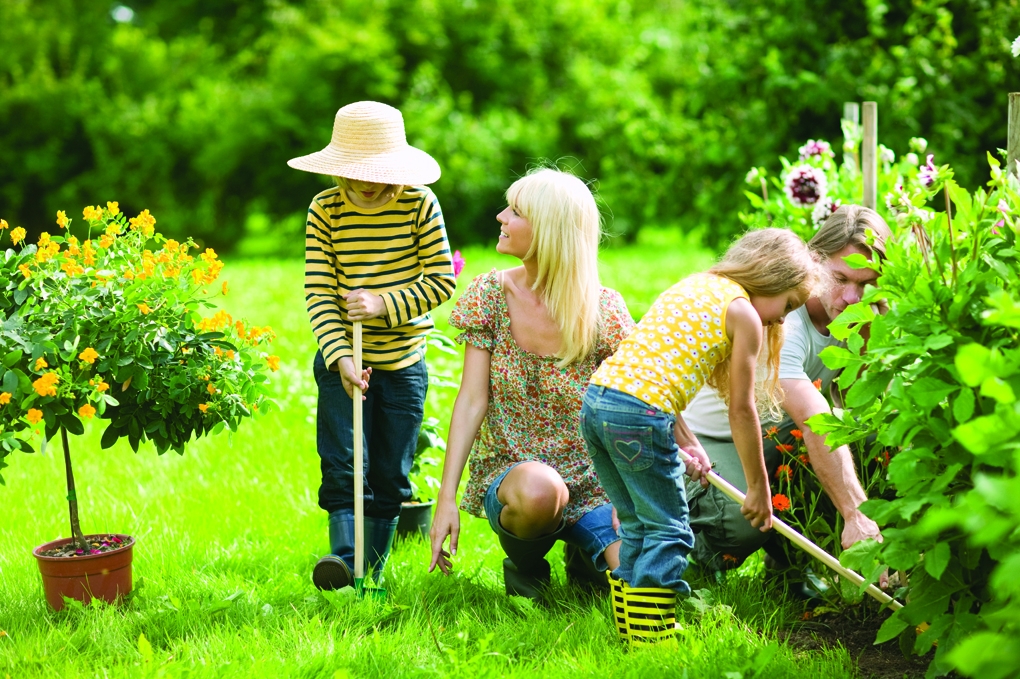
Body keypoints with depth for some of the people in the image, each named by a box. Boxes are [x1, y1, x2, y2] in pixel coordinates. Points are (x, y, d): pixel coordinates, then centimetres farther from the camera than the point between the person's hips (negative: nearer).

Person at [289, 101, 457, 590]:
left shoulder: (420, 204, -6)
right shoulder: (325, 210, -5)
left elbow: (442, 280, -7)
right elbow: (318, 293, -10)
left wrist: (384, 304, -20)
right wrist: (340, 357, -22)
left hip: (403, 361, 1)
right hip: (342, 360, 0)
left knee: (390, 474, 6)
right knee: (342, 464, -13)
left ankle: (372, 572, 16)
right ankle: (344, 555, -17)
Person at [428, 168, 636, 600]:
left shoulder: (603, 310, -7)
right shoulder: (490, 295, -3)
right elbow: (472, 400, -6)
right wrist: (447, 498, -13)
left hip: (588, 483, 1)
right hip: (508, 471, -1)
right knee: (538, 489, -38)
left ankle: (585, 554, 16)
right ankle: (524, 562, -1)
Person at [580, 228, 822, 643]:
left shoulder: (692, 286, 25)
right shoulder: (744, 313, 2)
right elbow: (741, 410, 2)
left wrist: (685, 443, 24)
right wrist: (758, 487, 11)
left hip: (596, 400, 8)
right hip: (639, 415, -8)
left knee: (638, 528, 19)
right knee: (668, 532, 3)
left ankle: (631, 630, 23)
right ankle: (652, 639, 3)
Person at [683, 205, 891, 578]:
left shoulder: (856, 313, -9)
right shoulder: (779, 322, -34)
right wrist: (856, 515, -54)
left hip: (777, 433, 8)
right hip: (711, 437, -7)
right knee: (743, 521, -37)